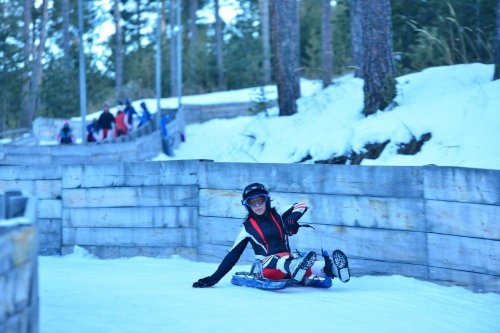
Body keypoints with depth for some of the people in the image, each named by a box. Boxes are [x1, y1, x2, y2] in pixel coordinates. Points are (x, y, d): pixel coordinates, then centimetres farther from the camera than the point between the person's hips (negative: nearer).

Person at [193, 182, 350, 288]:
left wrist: (291, 219, -15)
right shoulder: (248, 227, 11)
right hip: (267, 264, -3)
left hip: (287, 260, 3)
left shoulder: (277, 215, 15)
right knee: (284, 262, -40)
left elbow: (302, 206, 7)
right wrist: (214, 278, 7)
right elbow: (233, 255, 12)